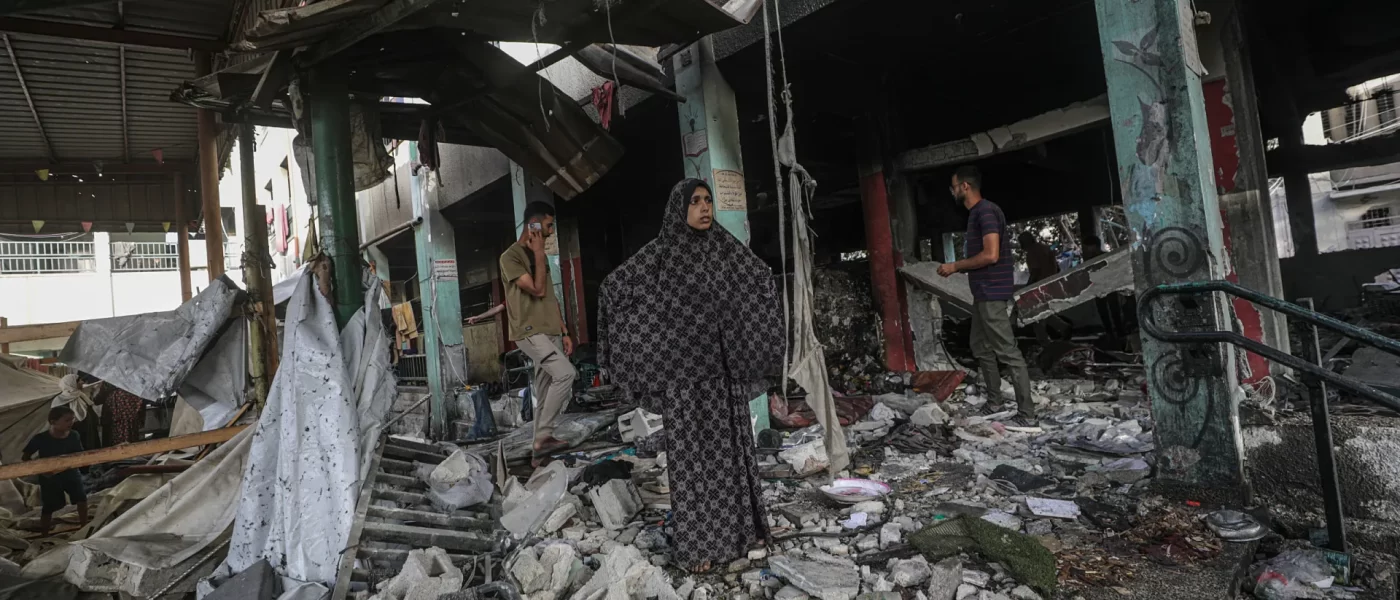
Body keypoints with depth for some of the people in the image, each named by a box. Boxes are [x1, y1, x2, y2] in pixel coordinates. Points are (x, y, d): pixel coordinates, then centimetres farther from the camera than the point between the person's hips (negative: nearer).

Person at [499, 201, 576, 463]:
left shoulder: (539, 256, 18)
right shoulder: (510, 257, -8)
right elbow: (538, 290, -16)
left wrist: (563, 332, 15)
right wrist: (539, 254, -8)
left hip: (549, 332, 8)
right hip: (530, 332, -8)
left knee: (546, 393, 6)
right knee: (566, 373, -22)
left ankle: (542, 444, 13)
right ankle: (543, 437, -13)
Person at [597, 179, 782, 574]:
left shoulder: (725, 246, 6)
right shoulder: (659, 252, -4)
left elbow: (762, 277, 18)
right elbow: (613, 286, -3)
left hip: (723, 367, 4)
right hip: (682, 366, -4)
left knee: (732, 445, 11)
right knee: (691, 452, 0)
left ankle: (741, 526, 25)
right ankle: (697, 542, 10)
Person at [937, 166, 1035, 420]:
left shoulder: (986, 211, -15)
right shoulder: (976, 213, 16)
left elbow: (990, 255, -24)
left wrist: (956, 265, -14)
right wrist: (958, 268, 11)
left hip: (992, 293, -11)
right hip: (983, 293, 11)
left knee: (1007, 351, -8)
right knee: (981, 348, 17)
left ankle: (1026, 412, -3)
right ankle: (995, 402, 26)